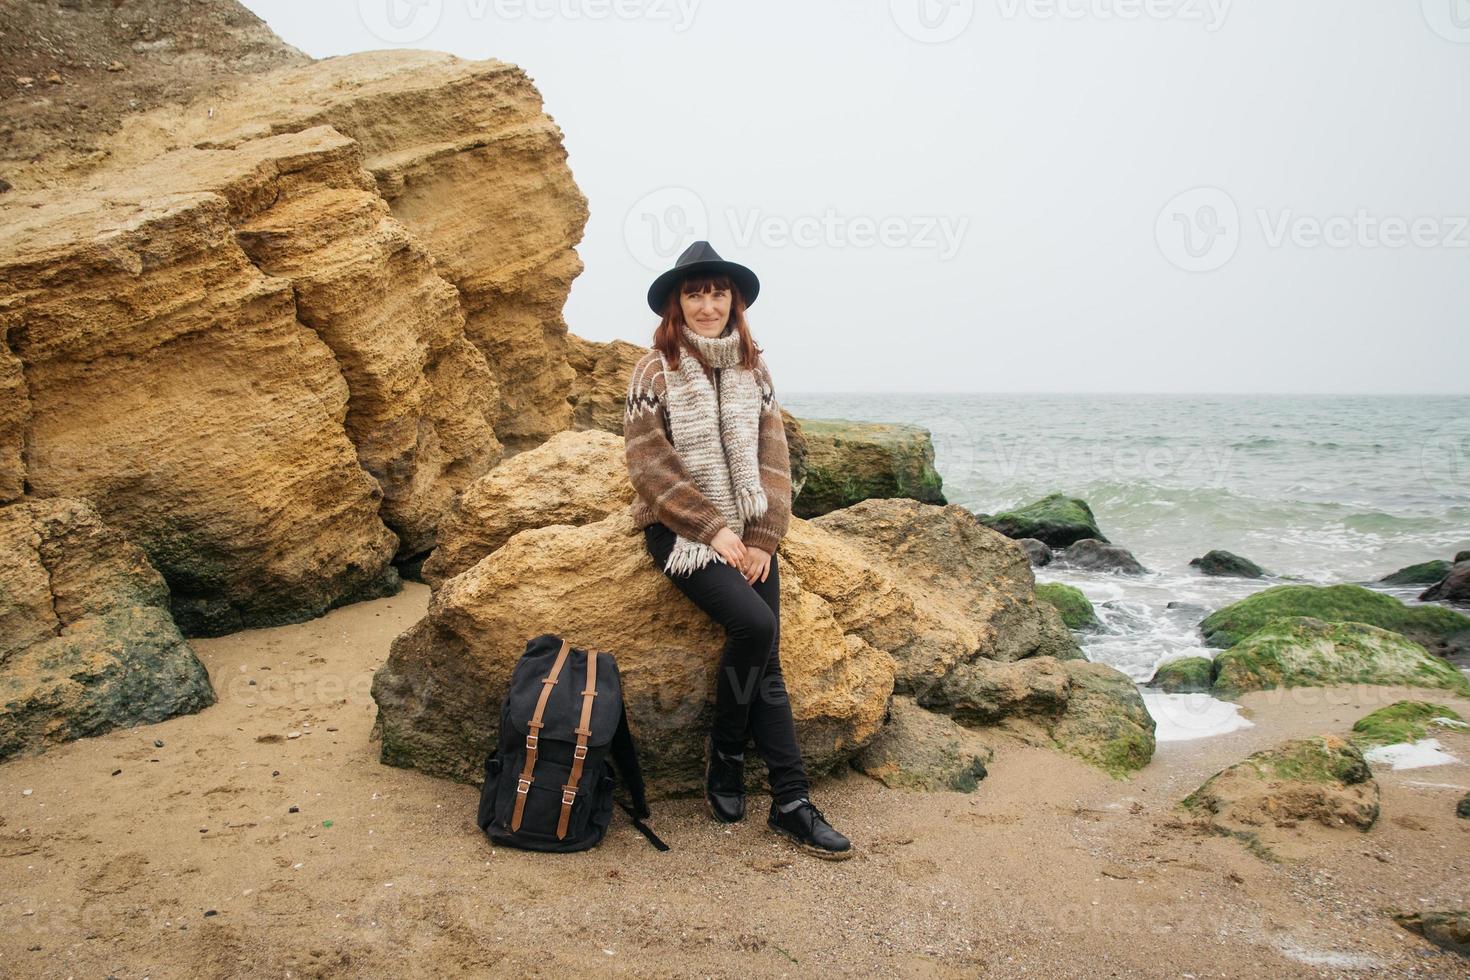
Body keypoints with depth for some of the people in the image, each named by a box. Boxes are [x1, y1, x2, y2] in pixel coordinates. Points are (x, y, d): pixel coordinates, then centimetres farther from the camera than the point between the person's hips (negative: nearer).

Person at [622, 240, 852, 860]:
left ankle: (790, 802, -2)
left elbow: (773, 457, 5)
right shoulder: (655, 372, -5)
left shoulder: (753, 369, 8)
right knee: (753, 624, -25)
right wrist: (714, 531, -13)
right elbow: (650, 467, -9)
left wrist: (763, 538, -7)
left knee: (765, 660, -7)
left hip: (750, 532, 4)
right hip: (681, 532, -4)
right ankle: (725, 752, -1)